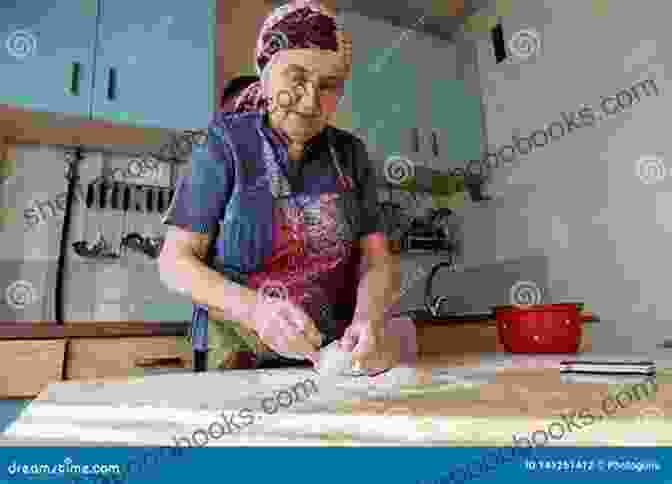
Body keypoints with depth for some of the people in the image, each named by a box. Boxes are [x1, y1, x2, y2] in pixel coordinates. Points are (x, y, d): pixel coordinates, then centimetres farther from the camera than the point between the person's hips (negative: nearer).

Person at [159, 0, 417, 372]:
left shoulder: (350, 154, 4)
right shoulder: (226, 144, -4)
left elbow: (378, 261, -1)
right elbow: (176, 262, -6)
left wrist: (369, 320, -22)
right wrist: (254, 308, -23)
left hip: (335, 353, 3)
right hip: (240, 357, -2)